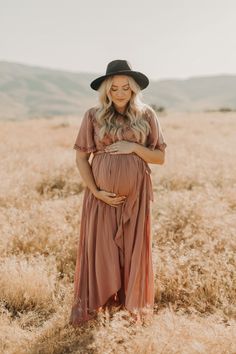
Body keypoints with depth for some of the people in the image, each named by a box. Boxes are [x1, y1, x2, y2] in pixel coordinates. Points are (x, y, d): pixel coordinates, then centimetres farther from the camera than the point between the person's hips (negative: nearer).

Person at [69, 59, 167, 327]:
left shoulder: (146, 115, -1)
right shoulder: (93, 116, -3)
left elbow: (160, 157, 1)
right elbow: (81, 157, -1)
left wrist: (133, 147, -14)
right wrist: (96, 191, -10)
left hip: (135, 194, 1)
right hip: (102, 194, 0)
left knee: (134, 248, 10)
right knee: (99, 247, 6)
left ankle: (133, 302, 27)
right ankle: (92, 303, 21)